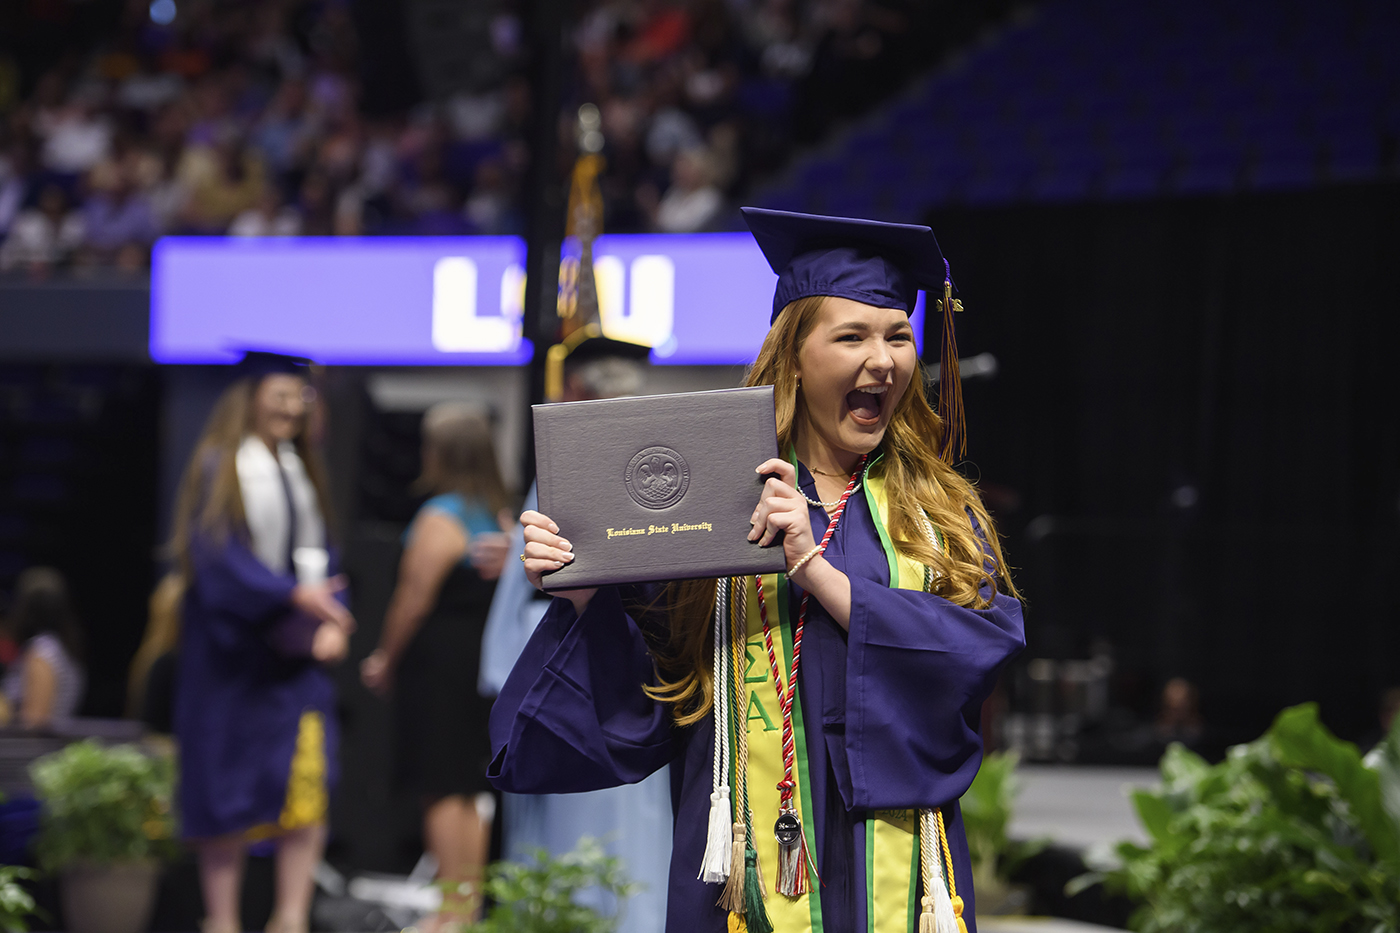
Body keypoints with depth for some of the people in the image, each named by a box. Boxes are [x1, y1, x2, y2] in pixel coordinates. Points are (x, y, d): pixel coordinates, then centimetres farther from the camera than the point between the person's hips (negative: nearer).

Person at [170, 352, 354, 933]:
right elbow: (216, 553, -14)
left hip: (293, 655, 5)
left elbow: (316, 554, 14)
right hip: (232, 653, -5)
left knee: (309, 779, -9)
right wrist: (293, 595, -24)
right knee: (229, 793, 0)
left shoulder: (298, 471, 15)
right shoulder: (221, 468, -3)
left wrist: (332, 622, -4)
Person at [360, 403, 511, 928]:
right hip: (487, 661, 8)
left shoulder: (439, 519, -16)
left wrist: (385, 660, -6)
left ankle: (451, 910, 0)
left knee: (442, 790, -2)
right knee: (471, 789, 13)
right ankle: (471, 901, 18)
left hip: (437, 660, -8)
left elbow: (414, 600, -15)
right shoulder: (499, 515, 8)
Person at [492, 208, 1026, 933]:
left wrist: (815, 569, -18)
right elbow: (641, 702, -1)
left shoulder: (939, 513, 7)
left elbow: (986, 648, -11)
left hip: (893, 866, 1)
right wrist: (583, 598, -19)